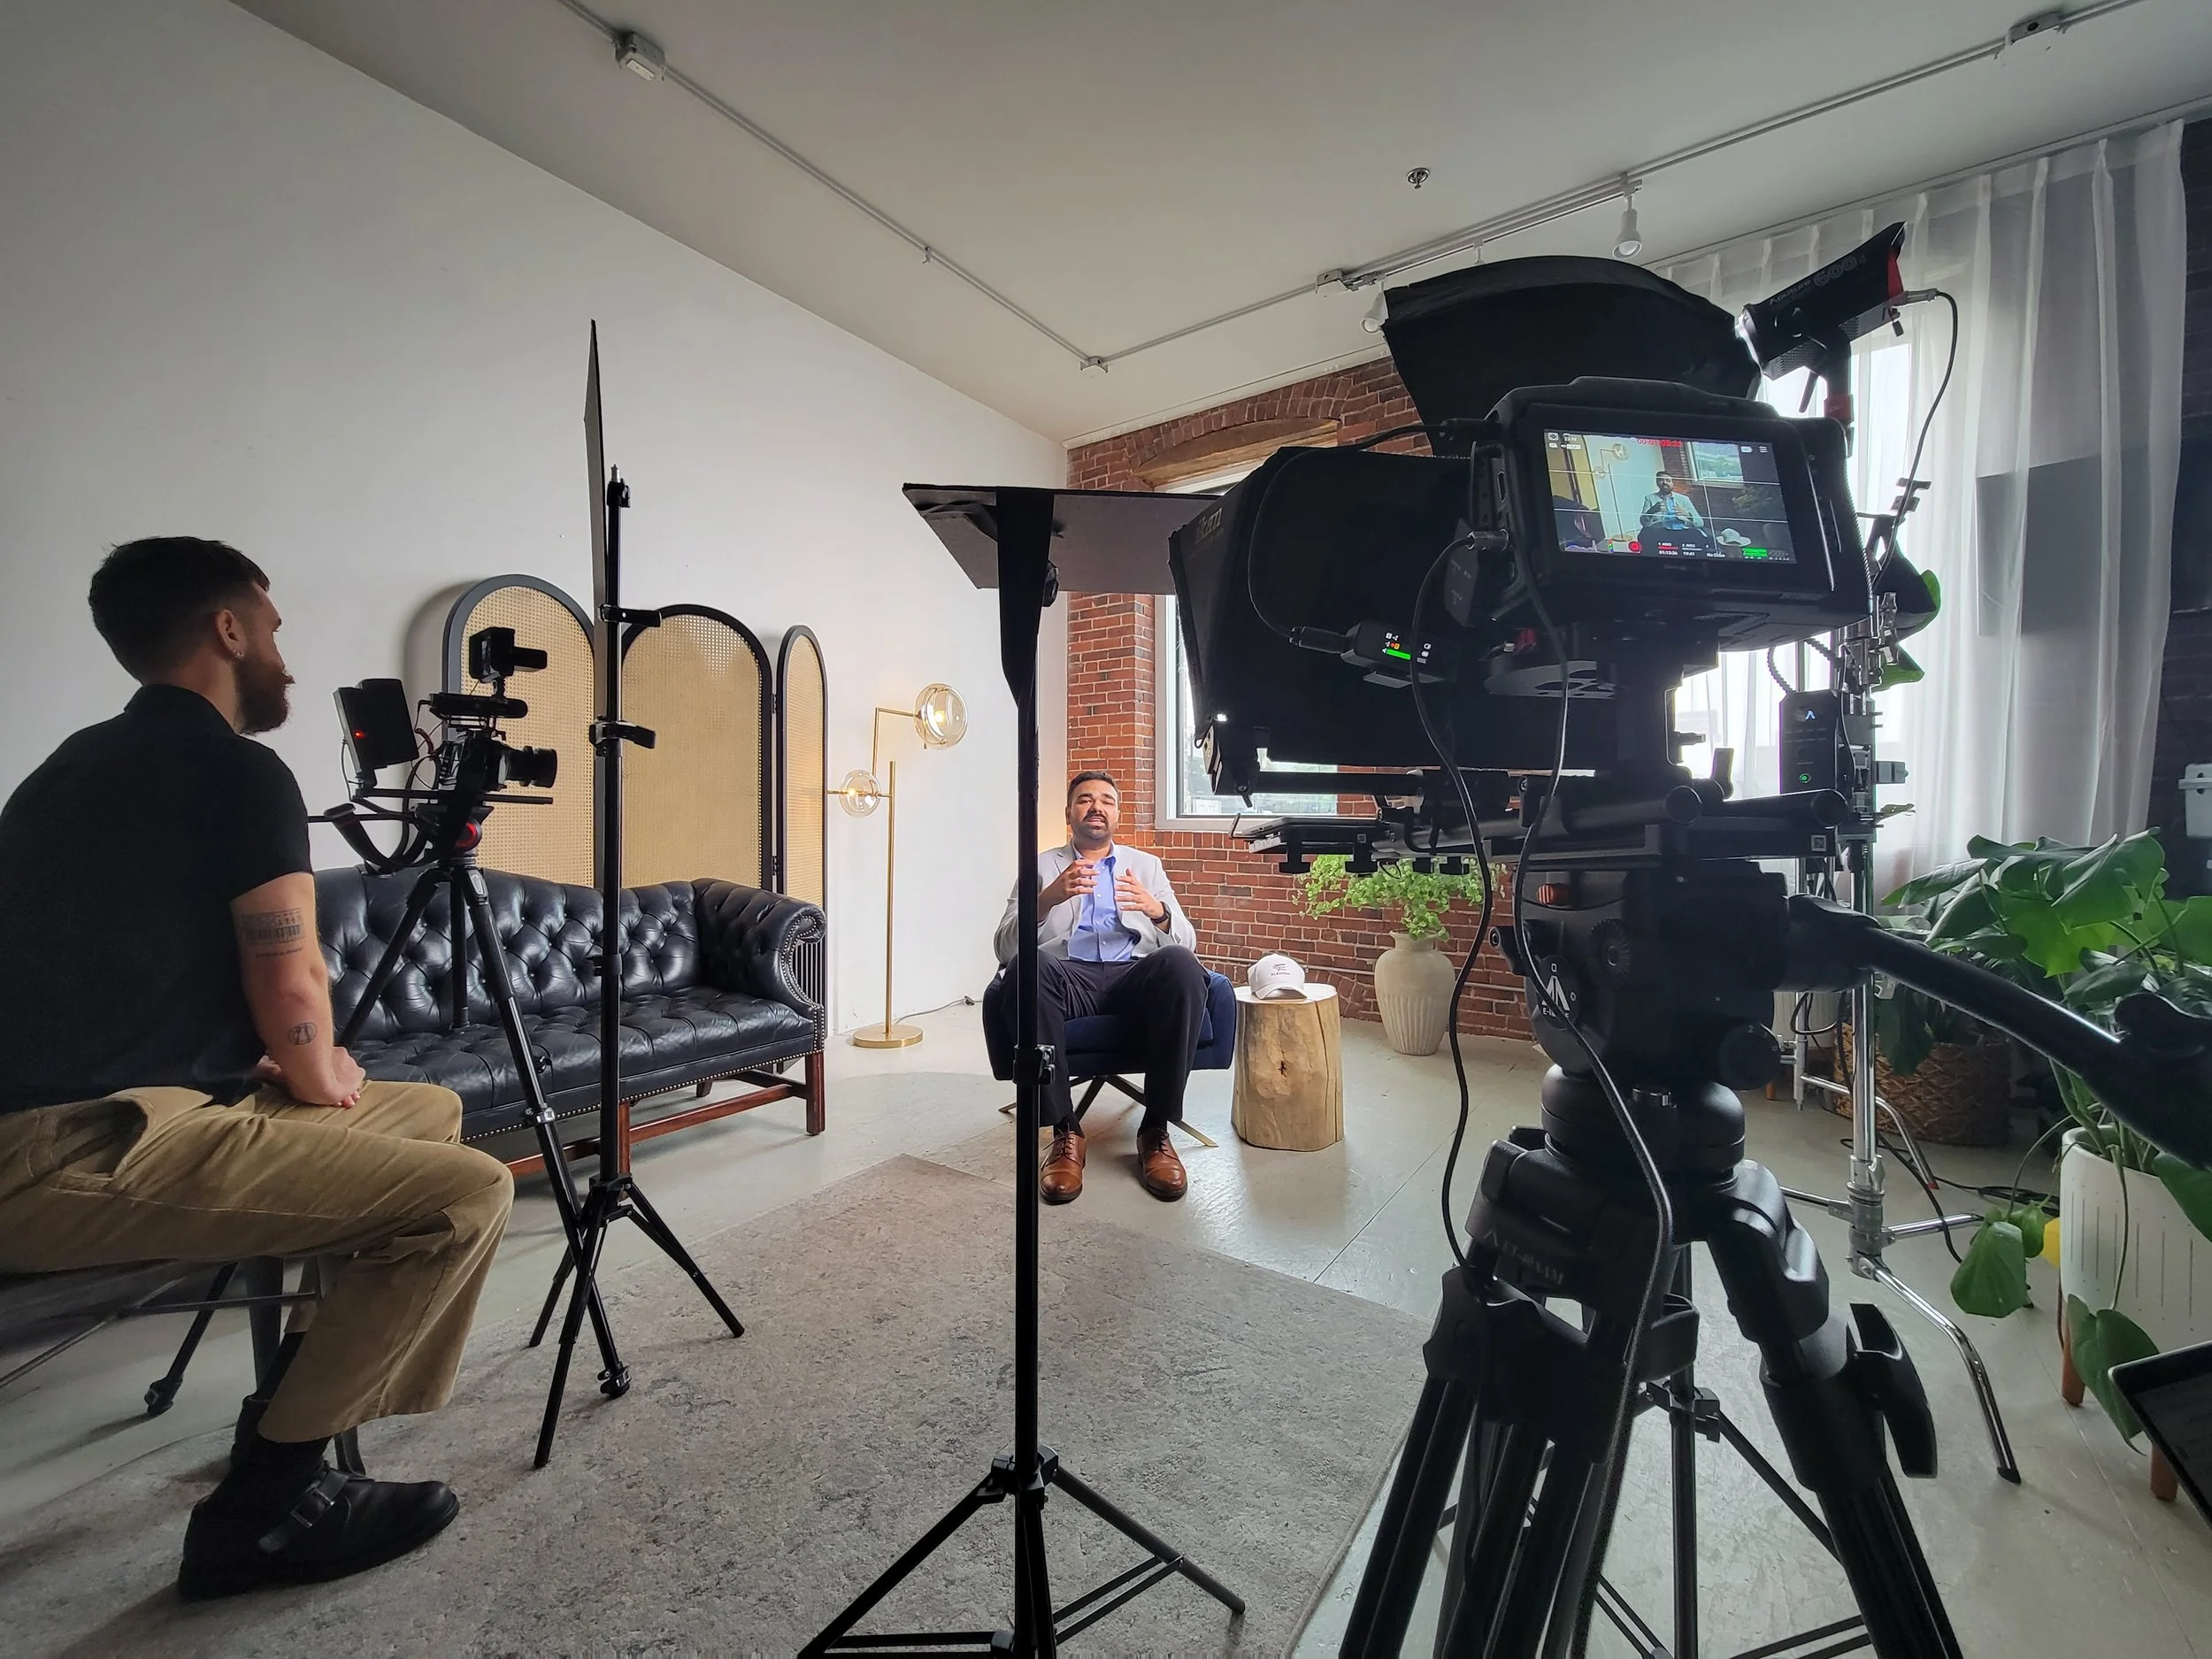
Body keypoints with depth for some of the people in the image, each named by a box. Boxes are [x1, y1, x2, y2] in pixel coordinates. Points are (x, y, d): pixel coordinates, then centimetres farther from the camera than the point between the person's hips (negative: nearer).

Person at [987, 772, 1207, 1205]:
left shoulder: (1146, 865, 23)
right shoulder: (1041, 866, 18)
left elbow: (1187, 942, 13)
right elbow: (1005, 946, 6)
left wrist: (1158, 911, -10)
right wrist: (1047, 900, -14)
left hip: (1135, 976, 1)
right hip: (1067, 978, -1)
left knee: (1181, 964, -33)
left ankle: (1156, 1130, -21)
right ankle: (1064, 1131, -23)